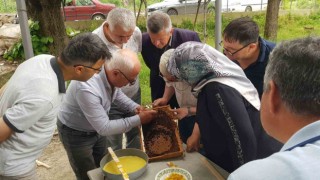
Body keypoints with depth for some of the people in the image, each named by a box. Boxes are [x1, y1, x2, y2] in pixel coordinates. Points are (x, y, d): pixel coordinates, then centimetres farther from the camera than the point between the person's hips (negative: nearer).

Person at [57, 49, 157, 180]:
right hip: (75, 133, -6)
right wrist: (138, 120, -28)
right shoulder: (87, 88, -40)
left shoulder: (111, 73, -18)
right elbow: (104, 128, -32)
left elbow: (117, 93, 5)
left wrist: (134, 107, -12)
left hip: (97, 128, 7)